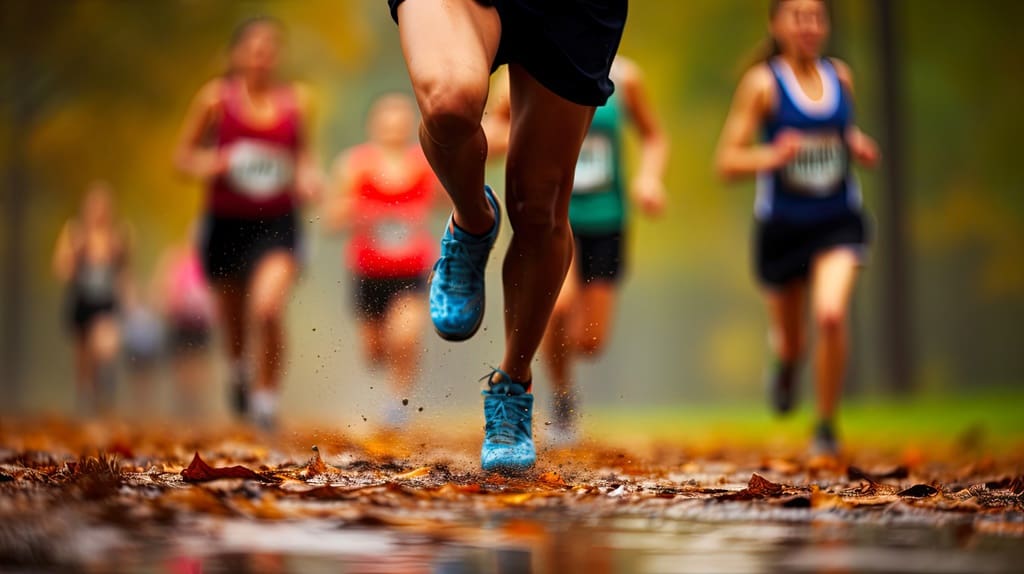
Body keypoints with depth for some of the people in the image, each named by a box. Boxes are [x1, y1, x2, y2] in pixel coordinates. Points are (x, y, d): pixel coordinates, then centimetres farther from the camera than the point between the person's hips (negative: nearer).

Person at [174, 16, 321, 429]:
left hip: (277, 224, -1)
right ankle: (238, 369, 51)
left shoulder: (296, 102, 0)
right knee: (232, 316, 15)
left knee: (269, 308, -24)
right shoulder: (216, 97, -4)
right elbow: (184, 155, 4)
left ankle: (267, 398, -6)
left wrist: (307, 178, -6)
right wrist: (205, 166, -17)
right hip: (226, 222, 1)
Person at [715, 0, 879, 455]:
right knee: (790, 342, 13)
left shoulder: (840, 76, 4)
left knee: (831, 315, -24)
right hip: (782, 225, -1)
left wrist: (858, 145, 2)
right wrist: (772, 156, -30)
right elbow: (727, 162, -11)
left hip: (838, 220, 1)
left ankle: (827, 425, -6)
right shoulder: (762, 83, -9)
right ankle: (786, 365, 53)